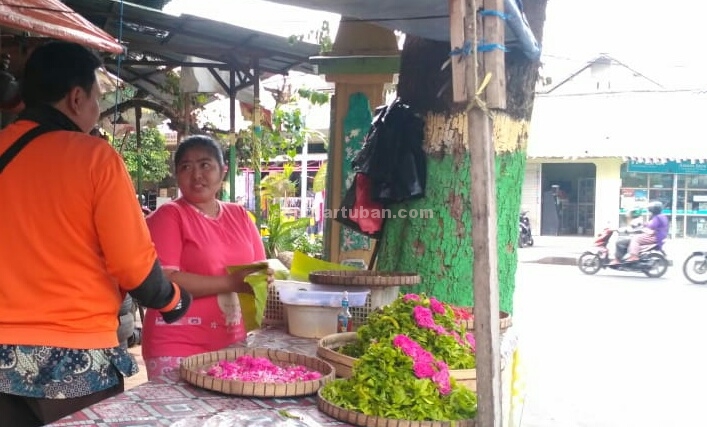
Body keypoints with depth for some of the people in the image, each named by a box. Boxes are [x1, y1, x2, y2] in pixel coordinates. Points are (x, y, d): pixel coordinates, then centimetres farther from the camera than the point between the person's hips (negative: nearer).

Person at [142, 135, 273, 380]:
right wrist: (232, 283, -21)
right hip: (178, 347, -5)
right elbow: (164, 280, -17)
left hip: (233, 344, 5)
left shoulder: (240, 216, 10)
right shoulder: (168, 216, -7)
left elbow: (260, 269, 15)